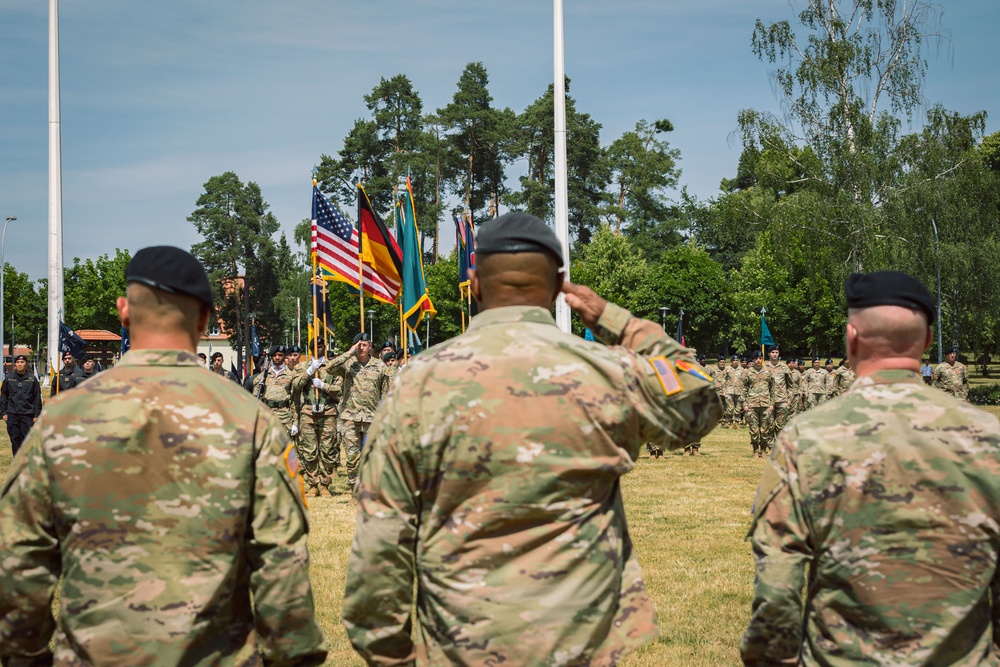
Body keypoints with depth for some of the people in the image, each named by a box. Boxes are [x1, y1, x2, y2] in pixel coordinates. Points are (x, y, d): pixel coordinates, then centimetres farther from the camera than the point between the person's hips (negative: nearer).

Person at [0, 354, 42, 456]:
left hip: (28, 414, -2)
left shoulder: (32, 378, 1)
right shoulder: (9, 378, 5)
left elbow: (37, 398, 3)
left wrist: (36, 414, -1)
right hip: (12, 414, 2)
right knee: (15, 439, 5)